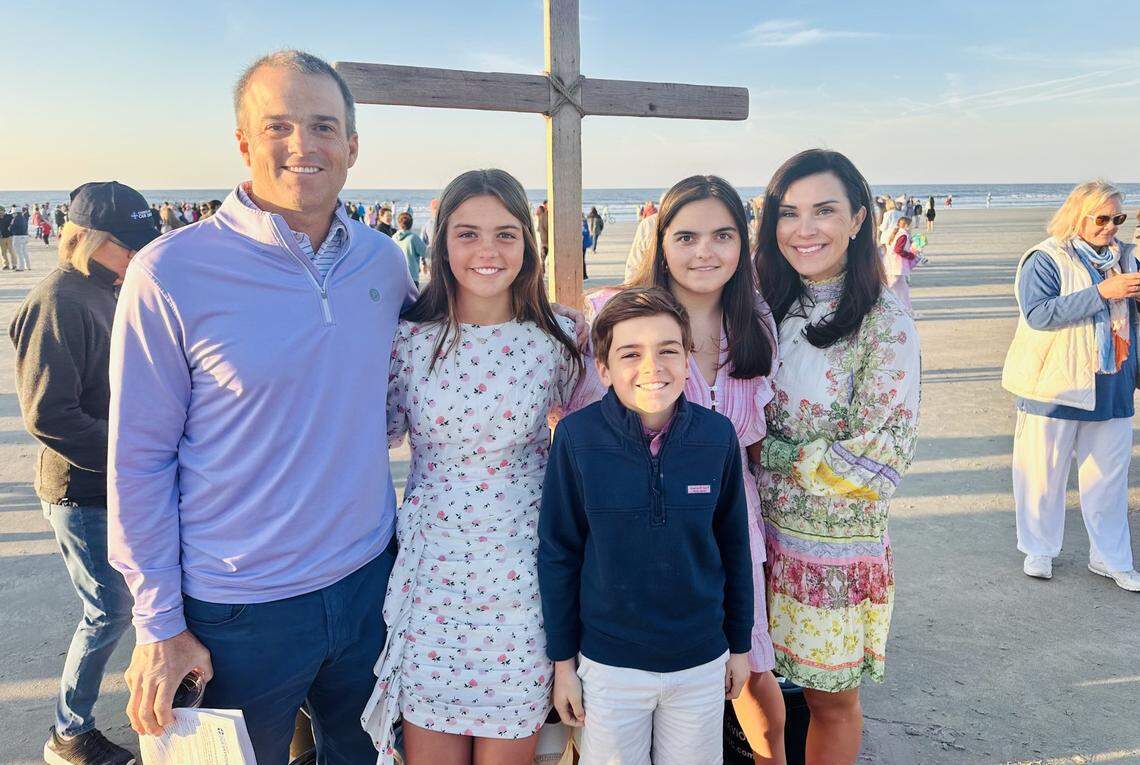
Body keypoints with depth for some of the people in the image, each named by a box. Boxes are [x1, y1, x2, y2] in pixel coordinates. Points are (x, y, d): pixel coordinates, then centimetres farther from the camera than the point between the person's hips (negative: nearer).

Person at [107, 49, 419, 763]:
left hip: (369, 579, 4)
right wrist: (158, 624, -8)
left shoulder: (385, 259, -1)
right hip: (242, 611, -4)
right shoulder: (171, 272, -15)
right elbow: (140, 459, -11)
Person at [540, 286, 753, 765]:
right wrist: (563, 659, -1)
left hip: (702, 662, 2)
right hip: (608, 663, -1)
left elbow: (734, 545, 1)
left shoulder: (717, 435, -12)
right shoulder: (577, 437, -16)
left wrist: (740, 643, 9)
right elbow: (557, 553, -6)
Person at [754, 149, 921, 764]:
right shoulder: (766, 309, 0)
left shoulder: (885, 326, -15)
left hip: (836, 548, -4)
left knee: (831, 701, 16)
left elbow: (878, 466, -18)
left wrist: (766, 447, -15)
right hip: (756, 534, 4)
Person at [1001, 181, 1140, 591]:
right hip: (1056, 387, -5)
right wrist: (1100, 292, -24)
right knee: (1044, 473, 5)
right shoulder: (1046, 259, -7)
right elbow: (1038, 313, -21)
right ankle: (1039, 549, 22)